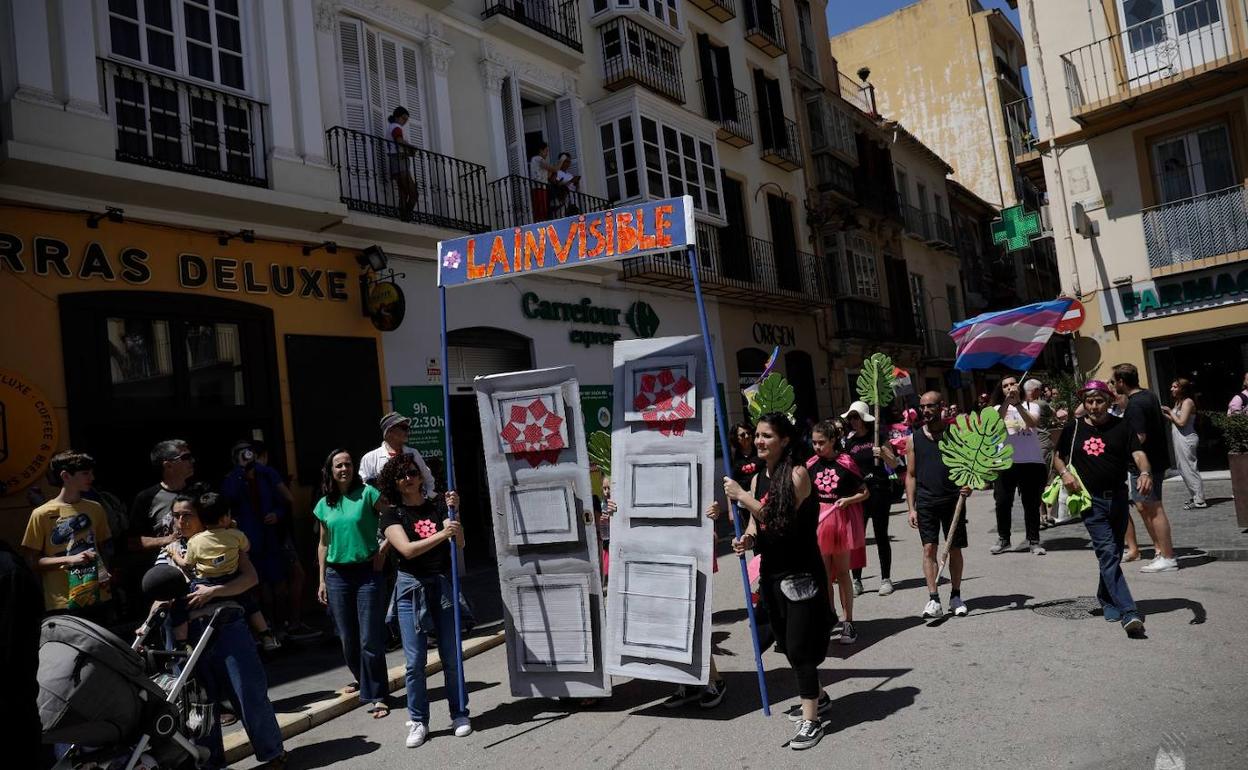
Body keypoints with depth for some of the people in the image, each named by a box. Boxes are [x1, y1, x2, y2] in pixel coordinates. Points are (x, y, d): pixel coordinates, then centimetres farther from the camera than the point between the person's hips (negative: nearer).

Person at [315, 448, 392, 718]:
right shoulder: (324, 504, 7)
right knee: (348, 639, 10)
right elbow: (323, 544, 15)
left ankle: (375, 696, 6)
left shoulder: (367, 493, -6)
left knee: (370, 639, -4)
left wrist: (384, 547, -12)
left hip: (367, 572, -4)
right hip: (337, 575, 4)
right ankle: (365, 683, 32)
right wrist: (322, 580, 13)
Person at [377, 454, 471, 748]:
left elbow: (459, 544, 0)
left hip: (443, 584, 2)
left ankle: (459, 714, 19)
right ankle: (418, 722, 15)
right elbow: (407, 549, -14)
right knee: (415, 661, 0)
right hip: (411, 588, -1)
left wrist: (454, 511, -11)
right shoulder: (392, 515, 1)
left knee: (451, 657, 5)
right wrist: (441, 534, -25)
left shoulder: (436, 507, 8)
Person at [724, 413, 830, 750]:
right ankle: (817, 697, 37)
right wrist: (747, 539, -11)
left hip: (801, 573, -8)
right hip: (772, 571, 8)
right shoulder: (758, 477, 8)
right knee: (786, 642, 17)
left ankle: (811, 720, 6)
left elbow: (783, 520, -20)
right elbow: (757, 523, 10)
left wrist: (742, 497, -19)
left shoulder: (797, 473, -15)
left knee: (799, 645, -5)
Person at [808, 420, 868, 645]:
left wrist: (848, 500, -17)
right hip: (819, 520, 3)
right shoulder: (811, 465, 0)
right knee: (823, 573, 9)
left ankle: (848, 622, 12)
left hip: (842, 519, -2)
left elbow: (865, 493, -1)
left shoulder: (846, 463, -7)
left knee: (842, 572, 4)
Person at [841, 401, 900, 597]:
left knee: (881, 536, 4)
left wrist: (883, 454, -18)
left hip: (878, 491, -2)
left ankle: (885, 579, 13)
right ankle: (856, 580, 7)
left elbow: (895, 465, 0)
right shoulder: (847, 441, 8)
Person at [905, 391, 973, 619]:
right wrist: (911, 508, 2)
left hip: (953, 499, 0)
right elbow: (911, 475, 8)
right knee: (929, 548, -6)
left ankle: (956, 596, 21)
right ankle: (933, 600, -4)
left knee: (955, 548, 7)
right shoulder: (914, 438, 6)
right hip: (926, 501, 0)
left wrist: (968, 485, -16)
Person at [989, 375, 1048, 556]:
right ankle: (1003, 540, 15)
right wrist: (1007, 402, -24)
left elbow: (1033, 422, -14)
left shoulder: (1031, 406, 7)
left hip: (1032, 461, 0)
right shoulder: (999, 409, 9)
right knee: (1003, 502, 1)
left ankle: (1033, 541, 16)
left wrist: (1017, 403, -23)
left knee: (1031, 503, 5)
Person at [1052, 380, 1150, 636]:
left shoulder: (1122, 427, 2)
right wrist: (1065, 473, -7)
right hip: (1091, 500, -2)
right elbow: (1058, 457, 14)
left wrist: (1144, 473, -31)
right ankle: (1129, 612, -16)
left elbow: (1139, 454, -10)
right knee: (1108, 553, -11)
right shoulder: (1073, 429, 3)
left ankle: (1106, 599, 35)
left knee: (1113, 553, 14)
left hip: (1118, 498, 2)